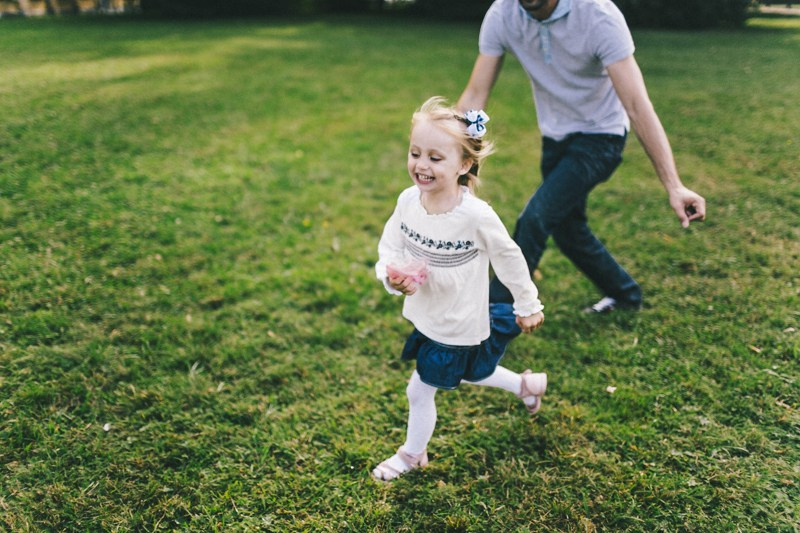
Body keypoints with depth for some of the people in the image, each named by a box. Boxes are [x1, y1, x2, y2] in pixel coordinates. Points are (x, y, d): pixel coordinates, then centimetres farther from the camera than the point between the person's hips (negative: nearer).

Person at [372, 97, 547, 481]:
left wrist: (528, 305, -1)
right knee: (470, 374, 29)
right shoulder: (408, 200, -15)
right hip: (423, 315, 6)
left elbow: (509, 258, -14)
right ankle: (528, 384, 55)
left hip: (457, 325, -6)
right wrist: (392, 276, -27)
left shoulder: (476, 216, -29)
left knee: (420, 390, 8)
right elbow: (389, 248, -4)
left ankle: (412, 454, 37)